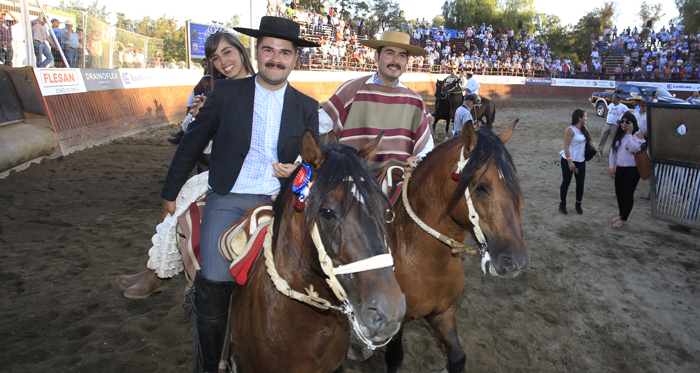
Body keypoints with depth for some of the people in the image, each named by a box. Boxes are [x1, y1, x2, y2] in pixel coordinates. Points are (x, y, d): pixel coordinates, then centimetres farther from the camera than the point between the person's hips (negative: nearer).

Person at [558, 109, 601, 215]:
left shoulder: (584, 129, 5)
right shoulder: (571, 130, -16)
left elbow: (589, 140, 18)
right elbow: (566, 146, -20)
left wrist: (597, 151, 11)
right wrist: (569, 161, -24)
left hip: (581, 160, 6)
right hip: (569, 160, -6)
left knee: (580, 183, 7)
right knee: (566, 182, 5)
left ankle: (578, 205, 22)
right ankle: (562, 204, 19)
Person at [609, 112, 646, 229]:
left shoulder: (638, 134, -9)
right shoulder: (619, 134, 9)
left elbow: (634, 148, -26)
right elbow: (613, 151, 11)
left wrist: (629, 134, -20)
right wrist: (612, 167, 6)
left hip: (633, 168, -6)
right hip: (620, 168, 6)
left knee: (628, 194, -4)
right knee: (619, 193, 12)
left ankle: (623, 220, 2)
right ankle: (621, 215, 28)